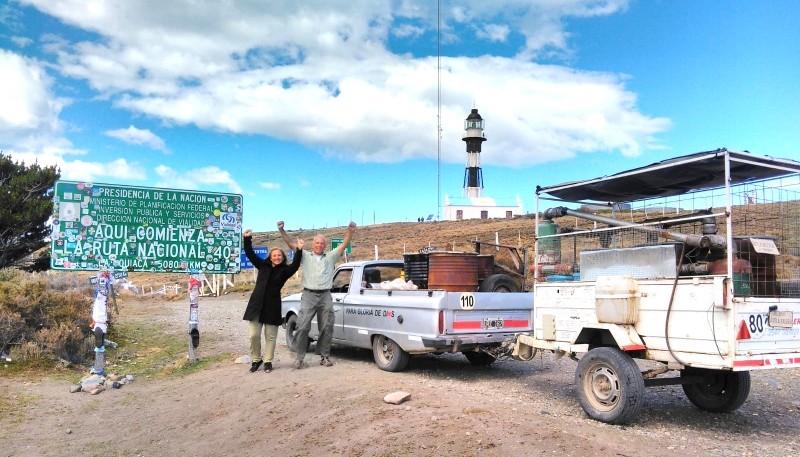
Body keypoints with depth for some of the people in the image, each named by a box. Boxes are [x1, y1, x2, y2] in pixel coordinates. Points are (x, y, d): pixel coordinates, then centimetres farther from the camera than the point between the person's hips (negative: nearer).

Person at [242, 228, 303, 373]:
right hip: (256, 305, 2)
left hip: (273, 306, -2)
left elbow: (295, 265, -17)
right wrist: (247, 239, -2)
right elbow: (250, 254, 7)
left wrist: (299, 251, -27)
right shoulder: (263, 265, 9)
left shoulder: (284, 270, 1)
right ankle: (256, 360, 18)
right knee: (254, 335, 1)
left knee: (270, 336, 5)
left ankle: (268, 361, 16)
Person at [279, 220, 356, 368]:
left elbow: (344, 244, 6)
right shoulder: (305, 256, 13)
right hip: (308, 295, -1)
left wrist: (350, 231, -8)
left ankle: (325, 357, 16)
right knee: (303, 327, -6)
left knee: (327, 328, 5)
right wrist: (282, 230, -7)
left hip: (325, 296, 2)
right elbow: (291, 243, 6)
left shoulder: (331, 257, 14)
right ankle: (300, 358, 2)